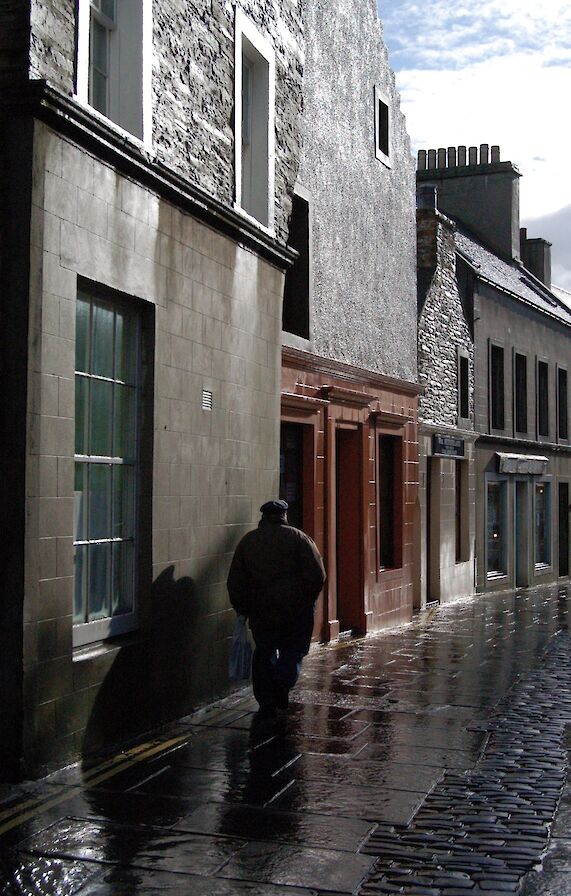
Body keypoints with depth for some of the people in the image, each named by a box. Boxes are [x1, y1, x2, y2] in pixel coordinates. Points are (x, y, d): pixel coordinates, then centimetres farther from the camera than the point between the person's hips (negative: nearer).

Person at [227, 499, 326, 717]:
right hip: (295, 609, -2)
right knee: (294, 650, 10)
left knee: (264, 653, 11)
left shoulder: (247, 541, 9)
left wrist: (242, 608, 16)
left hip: (260, 610, 2)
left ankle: (267, 703, 9)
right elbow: (317, 575, -7)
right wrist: (307, 600, 5)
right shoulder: (298, 538, -1)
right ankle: (282, 682, -15)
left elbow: (235, 581, 9)